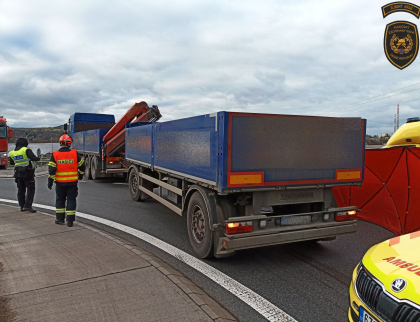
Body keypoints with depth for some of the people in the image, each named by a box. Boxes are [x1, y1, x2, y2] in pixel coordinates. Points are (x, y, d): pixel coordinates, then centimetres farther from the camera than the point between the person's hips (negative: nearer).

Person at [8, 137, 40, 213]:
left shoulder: (12, 153, 7)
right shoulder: (26, 150, -12)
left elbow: (11, 163, 19)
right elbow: (33, 158, -24)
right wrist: (38, 158, -4)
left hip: (18, 173, 6)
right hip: (28, 173, -6)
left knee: (21, 190, 13)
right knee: (30, 189, -2)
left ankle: (22, 206, 17)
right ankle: (28, 206, -12)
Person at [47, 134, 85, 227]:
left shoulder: (55, 154, -4)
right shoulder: (75, 153, -4)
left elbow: (51, 170, -5)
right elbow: (81, 165, 4)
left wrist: (50, 181, 2)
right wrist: (80, 174, 22)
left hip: (60, 182, 1)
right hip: (72, 182, 0)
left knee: (60, 200, 16)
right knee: (71, 200, 5)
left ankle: (60, 219, 20)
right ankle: (70, 221, 5)